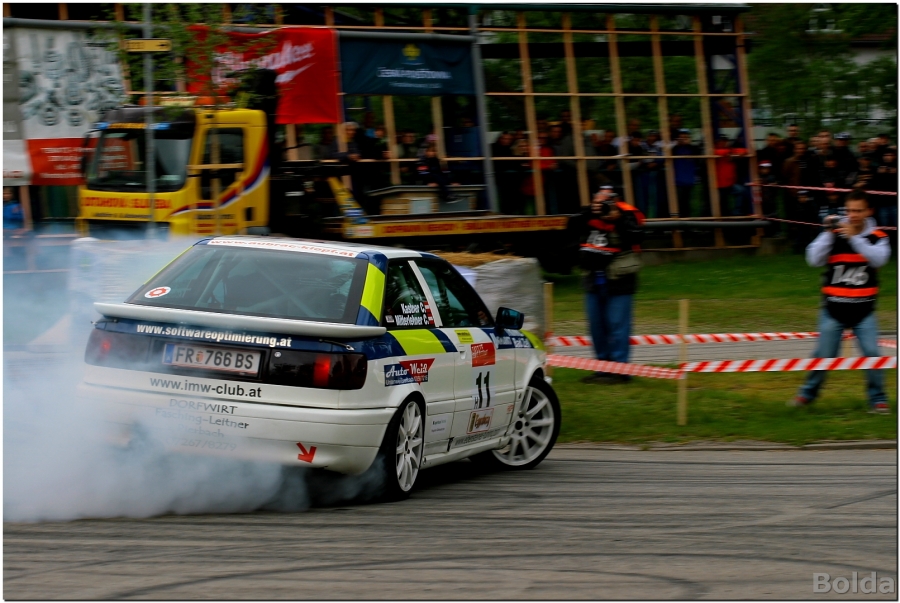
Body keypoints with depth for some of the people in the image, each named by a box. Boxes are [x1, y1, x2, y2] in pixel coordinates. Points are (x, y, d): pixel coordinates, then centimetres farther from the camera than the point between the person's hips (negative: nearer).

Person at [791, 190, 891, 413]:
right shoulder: (833, 234, -3)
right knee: (824, 355, 3)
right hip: (833, 310, 0)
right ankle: (808, 393, 22)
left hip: (863, 310, 0)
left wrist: (853, 237, -29)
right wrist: (829, 233, -24)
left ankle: (877, 399, 6)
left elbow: (878, 258, -21)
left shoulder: (877, 237, -1)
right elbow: (814, 259, -14)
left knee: (872, 353, -8)